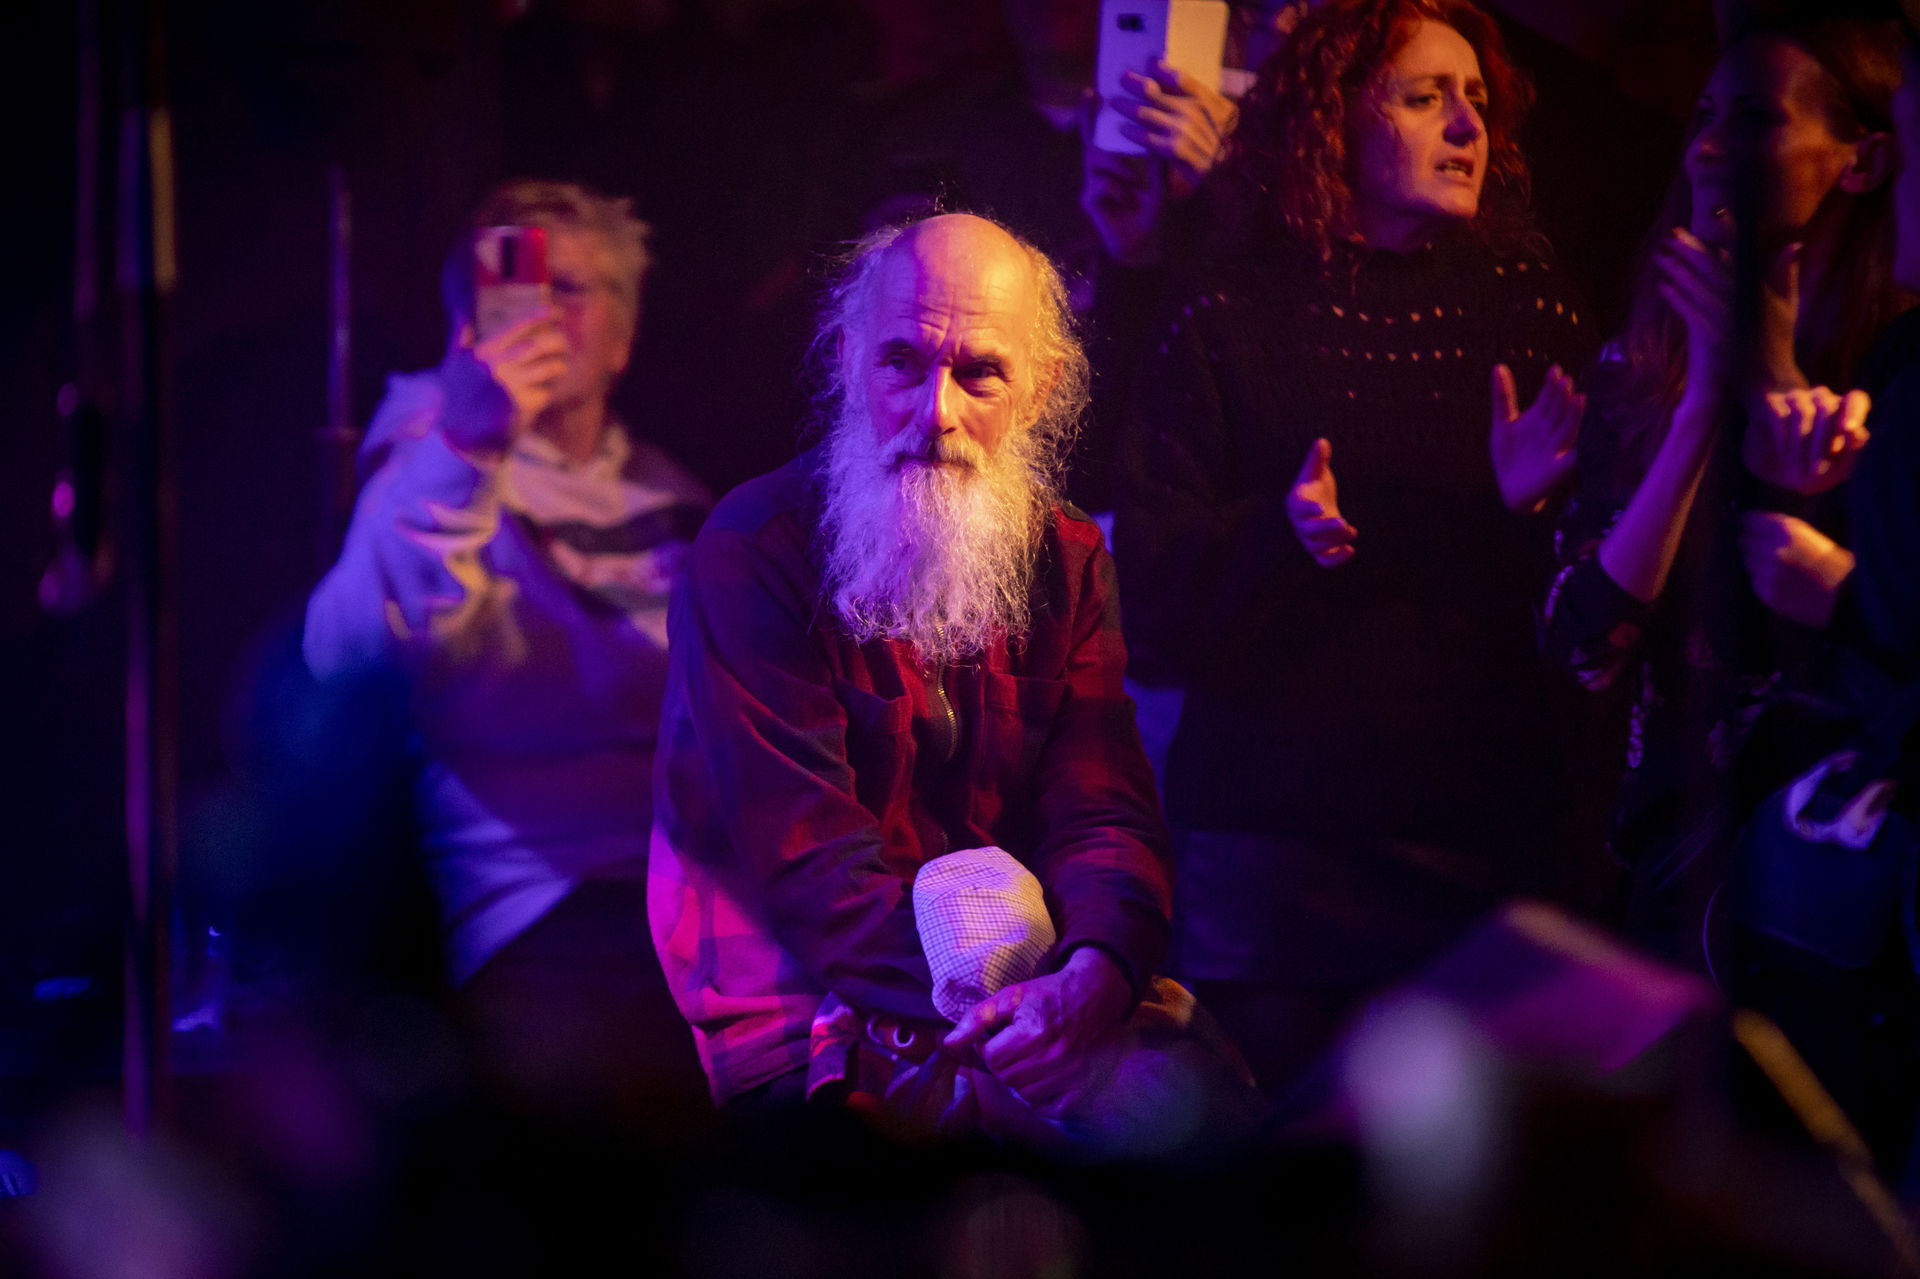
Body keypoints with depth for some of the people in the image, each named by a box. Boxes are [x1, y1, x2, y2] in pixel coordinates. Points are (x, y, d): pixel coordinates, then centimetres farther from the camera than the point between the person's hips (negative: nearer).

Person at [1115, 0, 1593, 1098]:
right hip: (1274, 847, -2)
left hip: (1485, 836, 2)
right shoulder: (1231, 323, 2)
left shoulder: (1532, 308, 9)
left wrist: (1535, 504, -11)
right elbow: (1154, 587, -2)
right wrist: (1280, 531, -20)